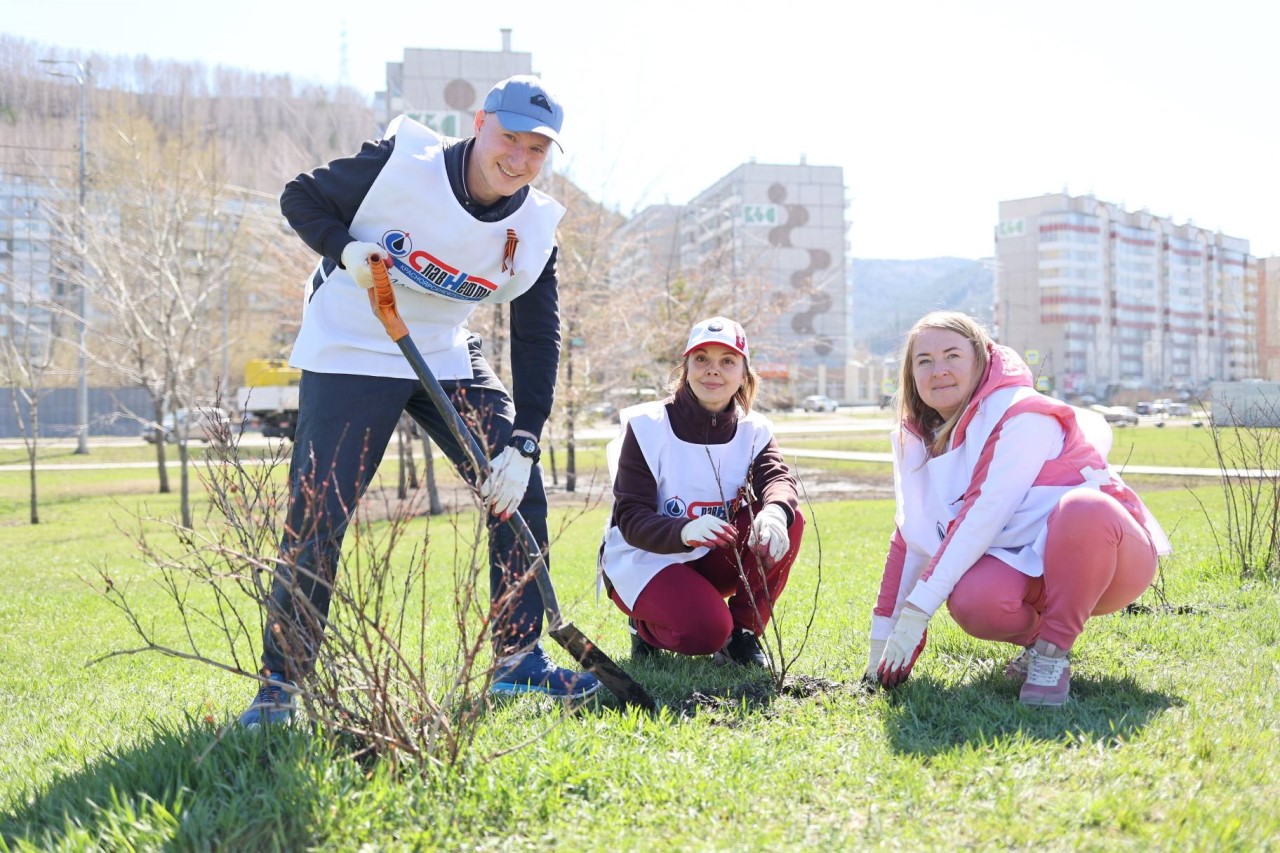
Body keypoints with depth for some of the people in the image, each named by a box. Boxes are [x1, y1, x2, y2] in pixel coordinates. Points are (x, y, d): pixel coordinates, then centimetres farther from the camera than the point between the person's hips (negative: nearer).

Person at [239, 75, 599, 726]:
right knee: (316, 514, -11)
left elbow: (537, 340, -5)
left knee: (519, 487, -2)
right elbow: (300, 197, -6)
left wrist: (522, 442, -14)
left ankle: (519, 660, 12)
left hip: (447, 359, 5)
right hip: (349, 354, -5)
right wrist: (344, 250, -28)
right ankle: (279, 685, 4)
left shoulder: (536, 227, -6)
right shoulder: (401, 163, -18)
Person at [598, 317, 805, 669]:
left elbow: (777, 478, -21)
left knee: (788, 520, -20)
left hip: (711, 561, 5)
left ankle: (742, 634, -6)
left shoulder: (753, 430, 0)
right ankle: (647, 626, 4)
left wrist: (775, 512, -47)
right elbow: (630, 519, -19)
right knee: (705, 630, -32)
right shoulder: (647, 426, -13)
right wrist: (684, 532, -41)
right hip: (643, 561, -5)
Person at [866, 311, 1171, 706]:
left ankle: (1053, 652, -18)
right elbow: (912, 538, 8)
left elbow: (984, 515, -25)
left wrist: (917, 609, -27)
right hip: (1026, 572, 4)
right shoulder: (918, 440, 7)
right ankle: (1035, 637, 4)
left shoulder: (1022, 414, -15)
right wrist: (883, 637, 5)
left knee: (1084, 508, -39)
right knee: (972, 601, -32)